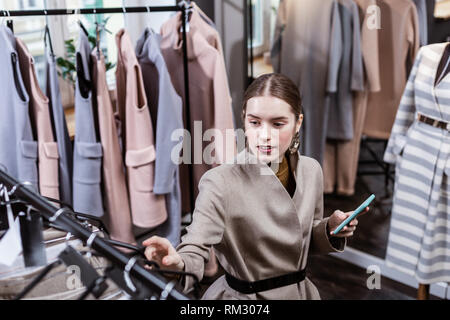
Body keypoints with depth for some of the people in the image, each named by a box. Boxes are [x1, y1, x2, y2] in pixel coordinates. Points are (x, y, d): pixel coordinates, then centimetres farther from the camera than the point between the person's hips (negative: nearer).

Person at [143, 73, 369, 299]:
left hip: (300, 291, 5)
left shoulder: (311, 171, -7)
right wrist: (179, 263, -48)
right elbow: (196, 247, -27)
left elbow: (306, 241, 6)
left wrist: (331, 229, -13)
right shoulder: (220, 183, -24)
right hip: (243, 295, -4)